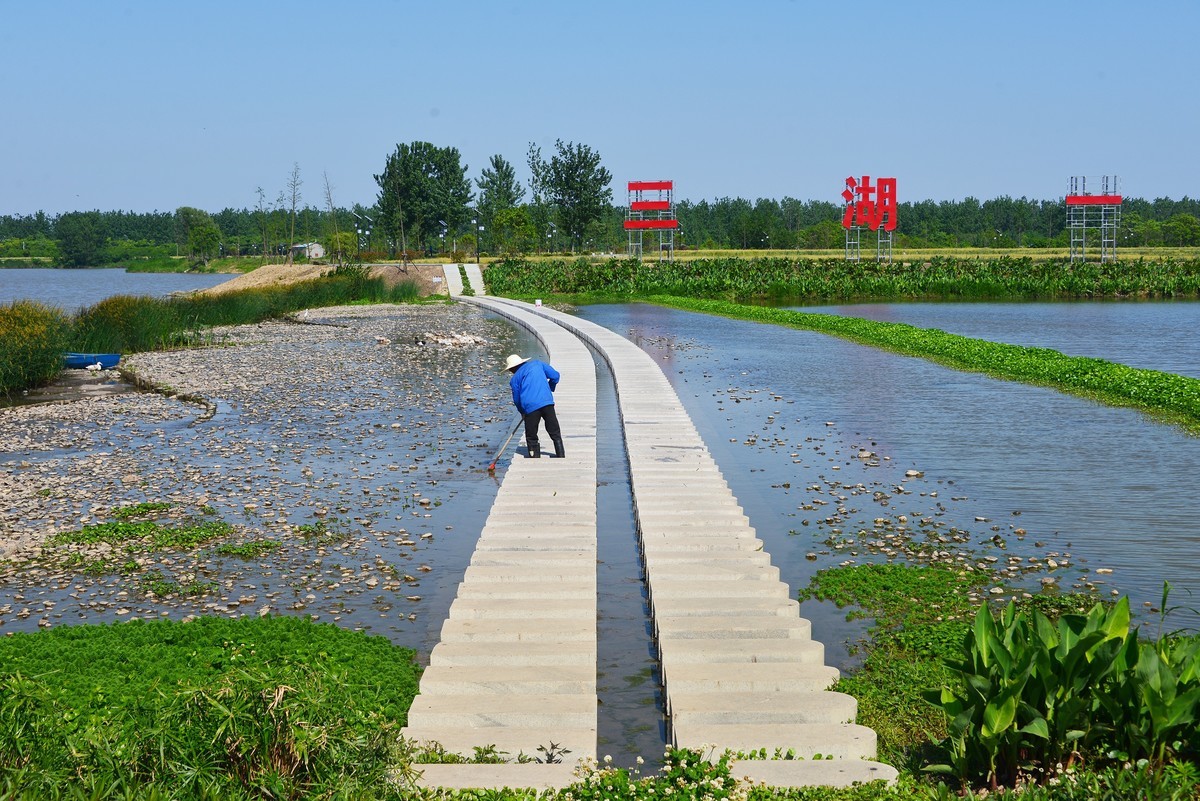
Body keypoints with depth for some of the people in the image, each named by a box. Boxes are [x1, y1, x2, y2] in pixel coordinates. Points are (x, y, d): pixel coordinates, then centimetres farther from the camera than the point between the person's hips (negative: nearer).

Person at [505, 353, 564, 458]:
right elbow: (555, 376, 13)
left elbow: (517, 399, 14)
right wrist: (550, 389, 30)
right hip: (547, 402, 2)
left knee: (531, 438, 10)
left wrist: (523, 412, 31)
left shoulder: (514, 379, 12)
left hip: (530, 407, -2)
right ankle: (561, 457, 7)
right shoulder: (537, 363, 17)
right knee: (555, 434, 9)